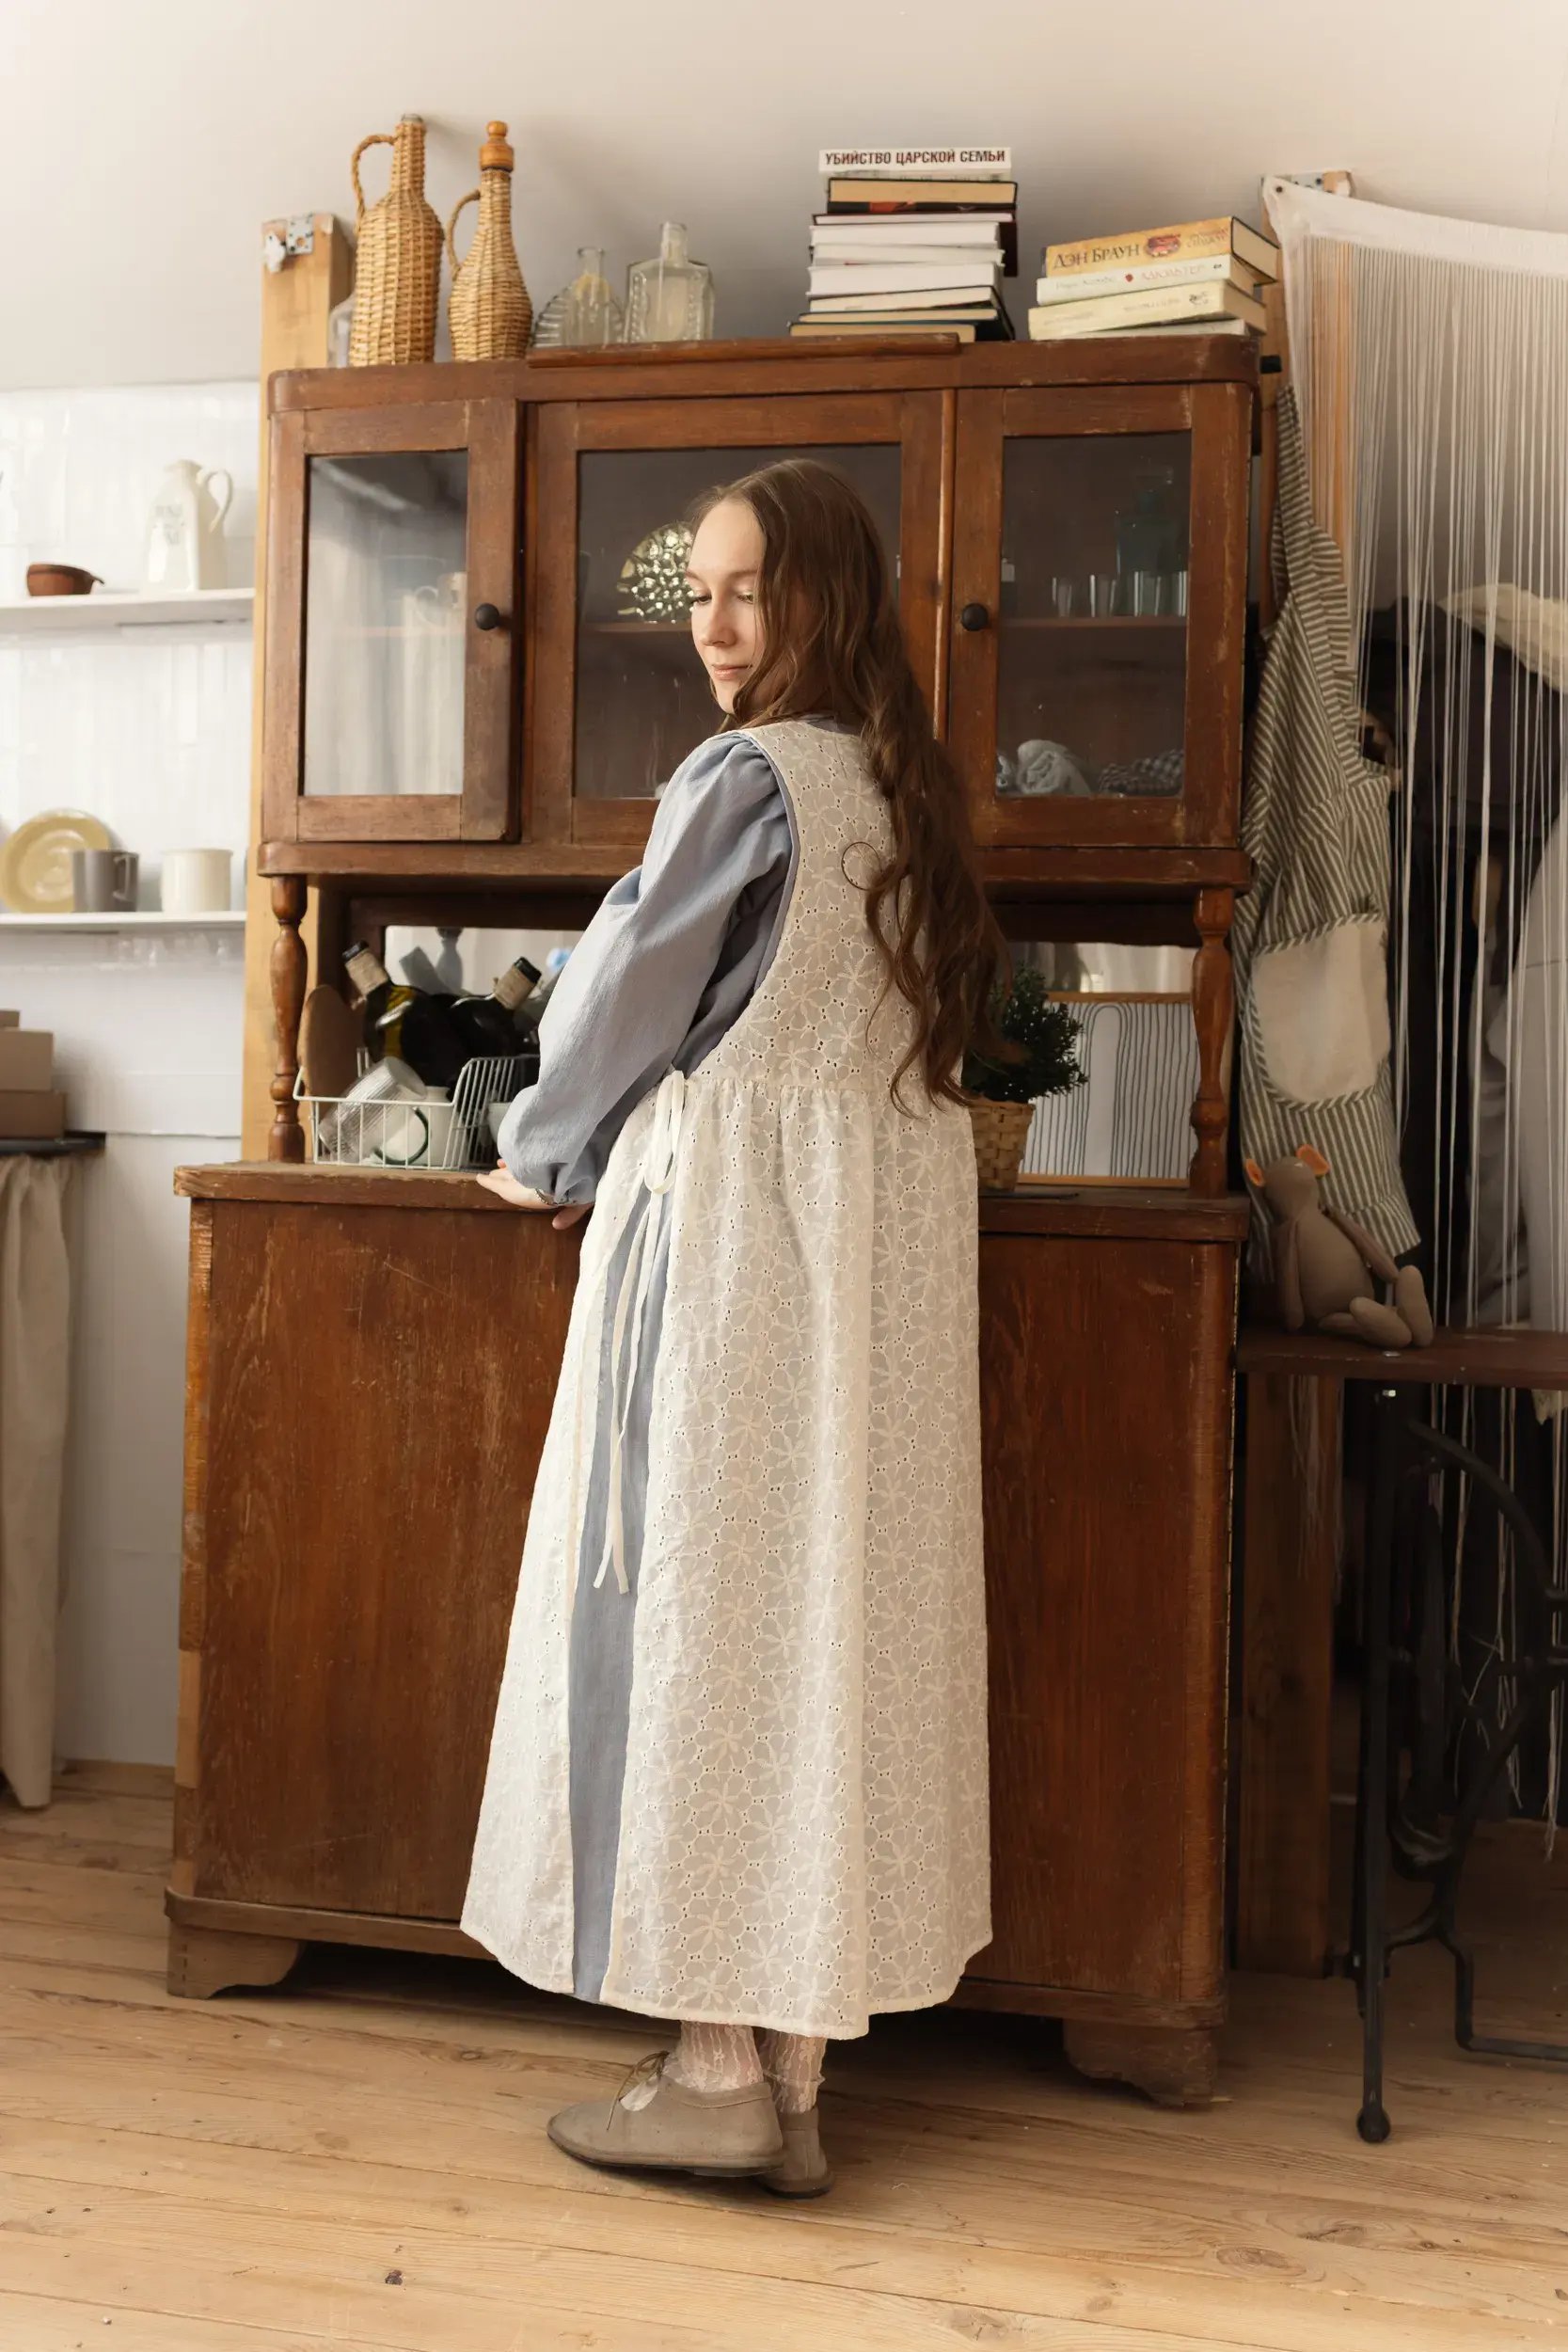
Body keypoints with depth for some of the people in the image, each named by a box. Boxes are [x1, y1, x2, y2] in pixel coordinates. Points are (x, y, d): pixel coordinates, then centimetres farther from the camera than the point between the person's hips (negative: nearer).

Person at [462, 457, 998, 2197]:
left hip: (730, 1224, -8)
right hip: (891, 1224, 8)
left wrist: (539, 1161, 14)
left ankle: (718, 2068, 7)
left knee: (704, 1596, -1)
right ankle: (792, 2074, 17)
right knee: (832, 1603, 8)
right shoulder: (912, 790, 15)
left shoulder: (745, 777, -10)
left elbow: (628, 994, -4)